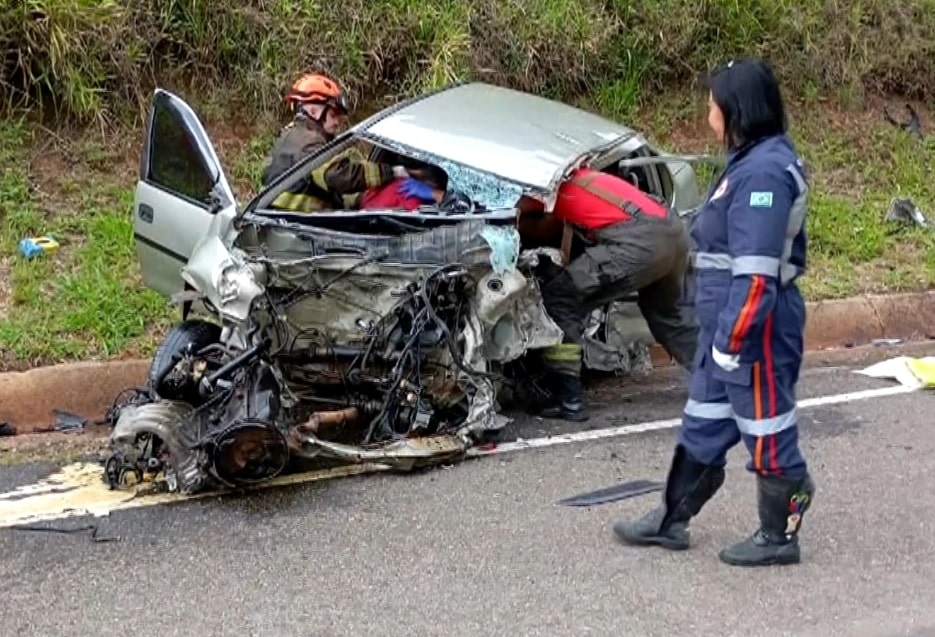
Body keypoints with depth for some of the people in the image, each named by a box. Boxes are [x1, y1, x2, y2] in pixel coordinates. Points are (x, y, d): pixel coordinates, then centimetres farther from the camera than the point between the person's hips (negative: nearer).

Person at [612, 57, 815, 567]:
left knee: (768, 435, 5)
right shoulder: (751, 162, 11)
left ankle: (778, 537, 20)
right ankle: (671, 520, 30)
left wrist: (731, 340, -21)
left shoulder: (765, 172, -21)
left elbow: (756, 272, -25)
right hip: (727, 325, 11)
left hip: (755, 331, -11)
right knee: (702, 428, 18)